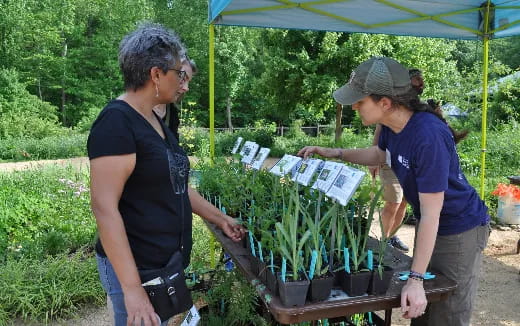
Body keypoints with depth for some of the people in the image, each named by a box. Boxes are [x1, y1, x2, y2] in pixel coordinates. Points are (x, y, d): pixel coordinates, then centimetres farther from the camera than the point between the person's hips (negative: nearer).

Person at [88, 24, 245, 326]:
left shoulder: (156, 121, 9)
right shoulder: (116, 122, -19)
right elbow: (104, 207, -24)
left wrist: (220, 218, 20)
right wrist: (132, 288, -25)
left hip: (167, 262, 9)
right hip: (138, 268, -9)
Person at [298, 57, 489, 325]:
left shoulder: (428, 136, -34)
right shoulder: (391, 124, -9)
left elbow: (431, 214, -31)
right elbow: (380, 154, 16)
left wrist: (415, 279, -29)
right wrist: (334, 153, 5)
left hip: (459, 230, -8)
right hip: (429, 225, 8)